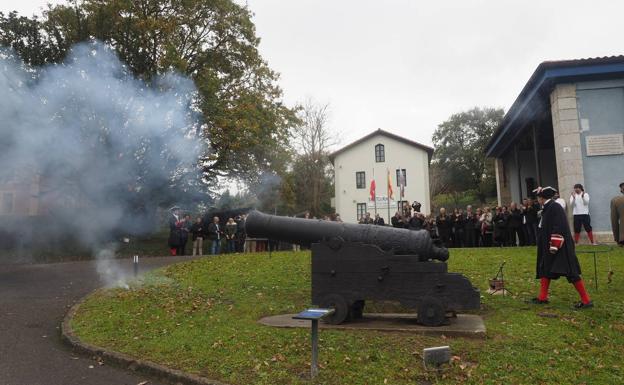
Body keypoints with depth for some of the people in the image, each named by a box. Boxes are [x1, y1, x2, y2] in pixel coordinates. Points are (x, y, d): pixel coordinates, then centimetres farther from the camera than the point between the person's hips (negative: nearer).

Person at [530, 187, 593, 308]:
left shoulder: (555, 207, -18)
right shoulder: (547, 208, 11)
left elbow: (558, 228, -24)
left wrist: (554, 245, -24)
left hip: (559, 248, -11)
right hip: (549, 247, 11)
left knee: (571, 272, -5)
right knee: (545, 270, 14)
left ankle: (586, 300, 3)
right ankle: (543, 297, 22)